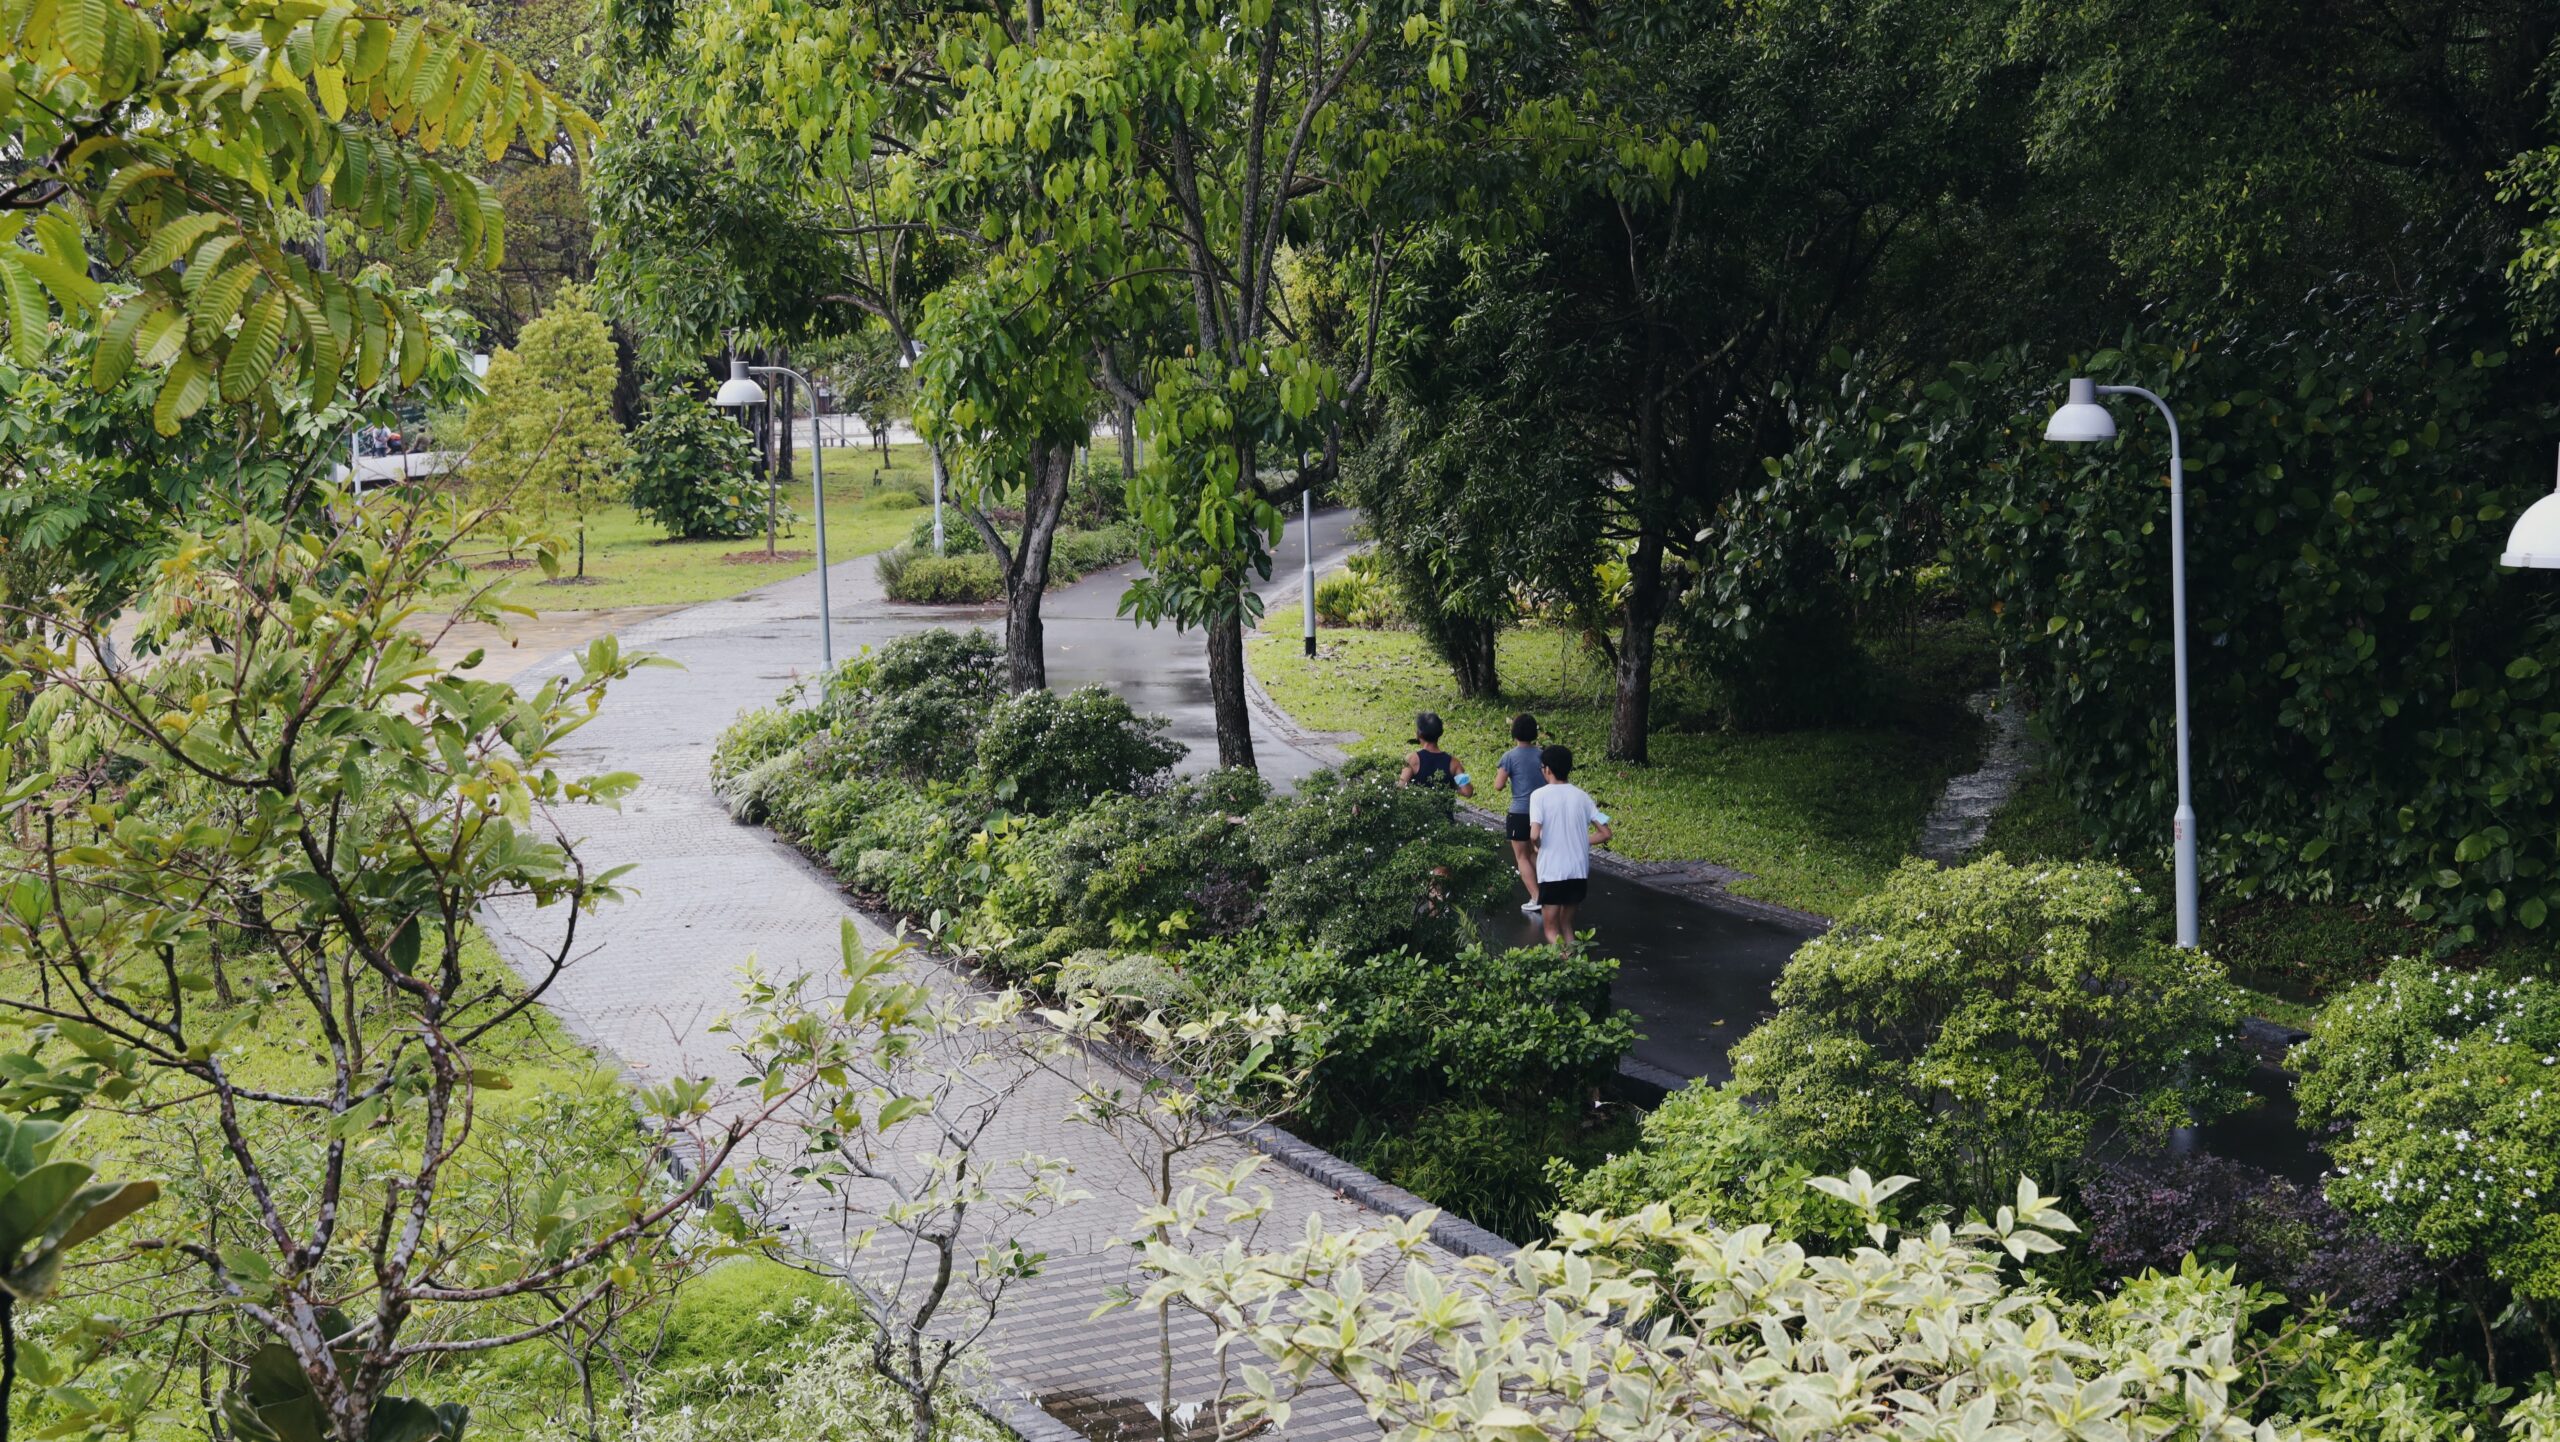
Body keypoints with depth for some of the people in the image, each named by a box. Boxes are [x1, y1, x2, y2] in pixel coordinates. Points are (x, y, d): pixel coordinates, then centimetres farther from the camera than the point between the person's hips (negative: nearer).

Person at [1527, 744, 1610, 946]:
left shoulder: (1539, 795, -8)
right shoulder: (1581, 796, 4)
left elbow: (1534, 835, -18)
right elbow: (1605, 834, 3)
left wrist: (1538, 845, 3)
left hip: (1551, 871, -4)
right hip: (1579, 870, 4)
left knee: (1552, 929, 6)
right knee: (1566, 924, 20)